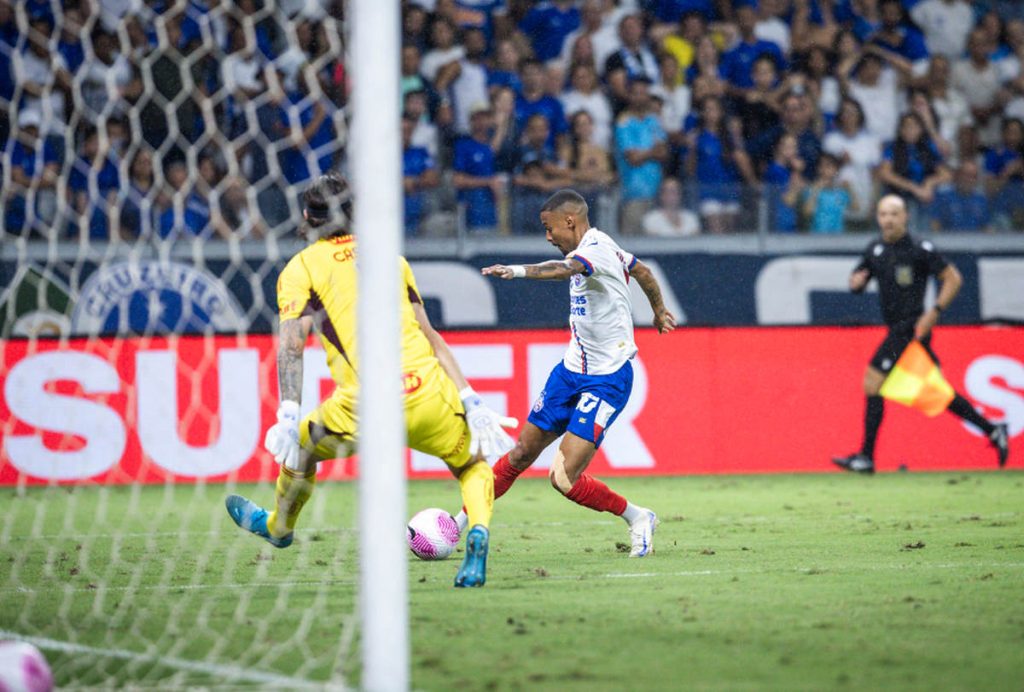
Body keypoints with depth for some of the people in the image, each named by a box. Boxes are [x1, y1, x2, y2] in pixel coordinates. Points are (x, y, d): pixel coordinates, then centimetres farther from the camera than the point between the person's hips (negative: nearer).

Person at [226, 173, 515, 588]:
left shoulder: (301, 268, 11)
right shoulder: (390, 256, 22)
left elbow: (292, 343, -3)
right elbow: (429, 335, 17)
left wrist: (288, 417, -9)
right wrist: (471, 402, 15)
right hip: (429, 393, 2)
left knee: (300, 448, 27)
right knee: (473, 465, 25)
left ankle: (277, 527, 50)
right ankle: (478, 535, -3)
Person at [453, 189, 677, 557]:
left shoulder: (595, 249, -20)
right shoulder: (596, 245, 9)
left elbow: (566, 269, -44)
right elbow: (642, 271, 27)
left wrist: (517, 270, -62)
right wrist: (659, 312, 46)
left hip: (606, 380, -9)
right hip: (571, 370, 9)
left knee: (564, 478, -14)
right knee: (521, 454, 12)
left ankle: (637, 518, 7)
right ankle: (464, 519, 23)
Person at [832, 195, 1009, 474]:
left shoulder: (920, 249, -9)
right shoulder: (875, 250, 11)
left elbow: (953, 278, -7)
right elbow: (857, 281, 20)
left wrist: (934, 312, -17)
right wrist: (856, 281, -5)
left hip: (912, 328, -8)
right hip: (897, 328, 8)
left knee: (872, 383, -12)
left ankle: (866, 457, -9)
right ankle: (993, 430, 20)